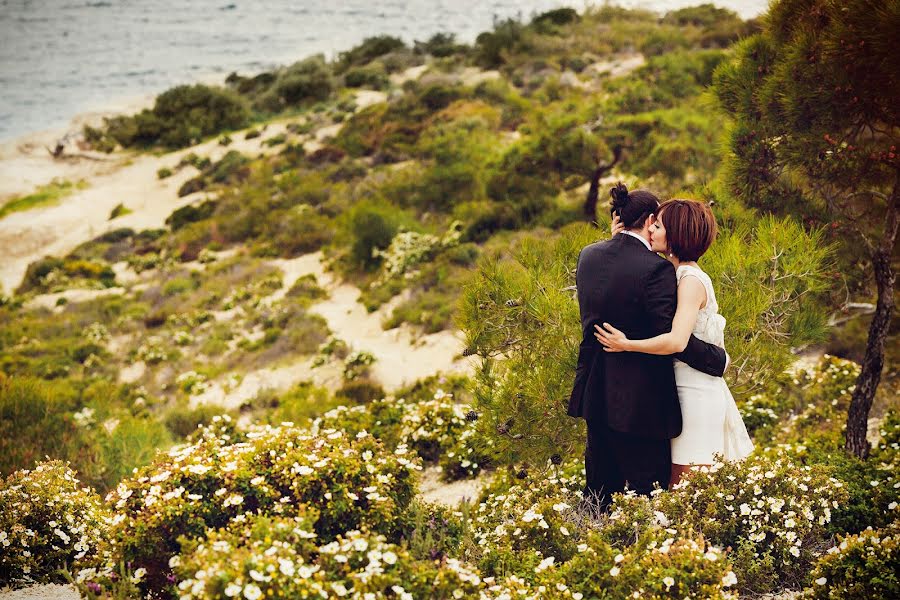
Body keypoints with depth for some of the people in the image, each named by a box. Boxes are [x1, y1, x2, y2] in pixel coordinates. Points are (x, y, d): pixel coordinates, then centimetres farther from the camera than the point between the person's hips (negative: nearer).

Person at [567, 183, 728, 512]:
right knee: (647, 492, 4)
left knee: (599, 487, 19)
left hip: (595, 394, 8)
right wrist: (719, 358, -9)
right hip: (640, 399, -7)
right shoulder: (656, 269, -20)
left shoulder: (588, 255, 3)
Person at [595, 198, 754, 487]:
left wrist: (625, 345, -19)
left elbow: (676, 341, -29)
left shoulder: (692, 280, -17)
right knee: (673, 484, 11)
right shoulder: (671, 272, 10)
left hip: (695, 394, -9)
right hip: (680, 388, 9)